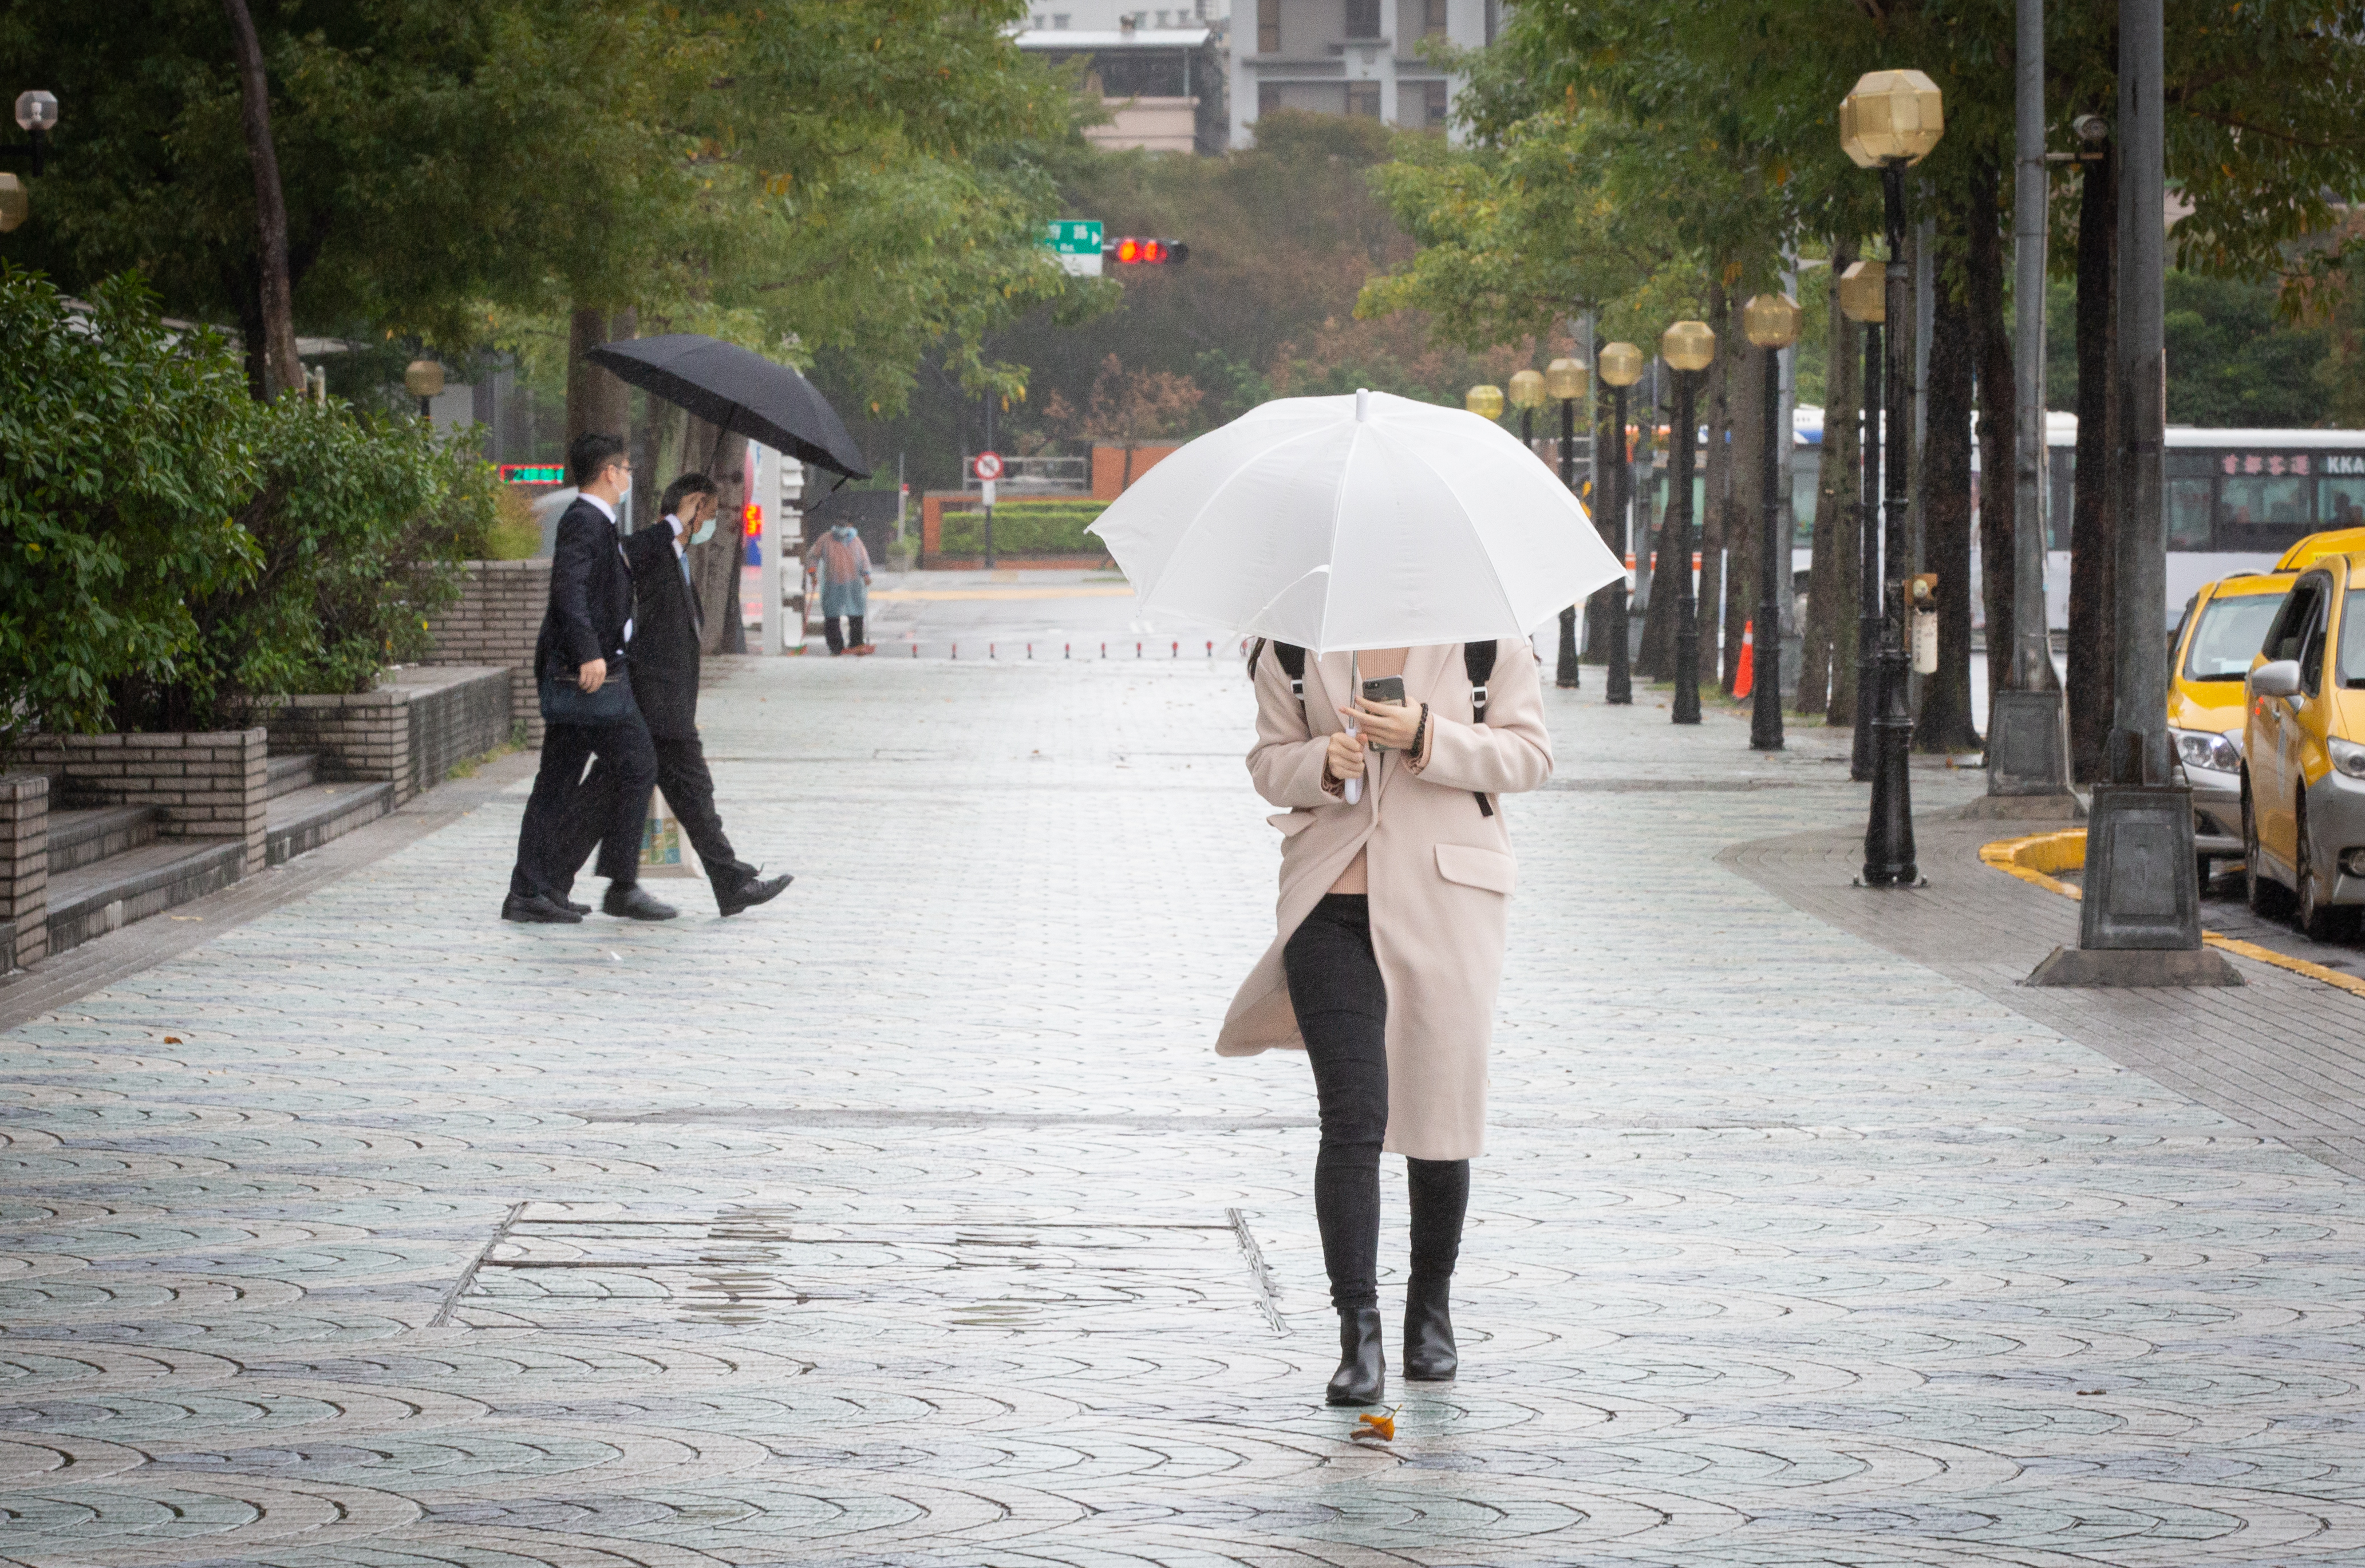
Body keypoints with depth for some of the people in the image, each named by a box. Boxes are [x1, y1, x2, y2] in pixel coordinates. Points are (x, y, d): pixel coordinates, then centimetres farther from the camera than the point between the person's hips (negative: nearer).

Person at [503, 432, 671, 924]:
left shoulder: (596, 522, 22)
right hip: (587, 670, -11)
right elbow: (569, 587, -23)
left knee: (559, 780, 8)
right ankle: (622, 885, -6)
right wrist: (589, 653, -31)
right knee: (636, 762, -8)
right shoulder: (583, 520, -10)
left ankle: (529, 892, 7)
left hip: (581, 670, 11)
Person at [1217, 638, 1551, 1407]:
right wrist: (1323, 761, -14)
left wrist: (1427, 736, -18)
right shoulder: (1294, 644, 4)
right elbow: (1269, 763, 9)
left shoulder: (1488, 637, 0)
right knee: (1351, 1119, -10)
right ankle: (1358, 1336, -9)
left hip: (1445, 904, 0)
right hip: (1331, 902, 0)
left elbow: (1530, 755, -3)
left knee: (1441, 1118, 7)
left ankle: (1431, 1311, 28)